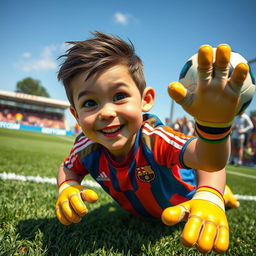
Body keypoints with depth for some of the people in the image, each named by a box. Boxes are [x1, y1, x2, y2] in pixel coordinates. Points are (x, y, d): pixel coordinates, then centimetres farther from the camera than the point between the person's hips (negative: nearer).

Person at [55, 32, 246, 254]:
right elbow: (68, 168, -9)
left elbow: (210, 160, -58)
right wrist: (67, 189, -30)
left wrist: (214, 124, -80)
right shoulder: (86, 148, -30)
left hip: (184, 197, -4)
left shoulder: (153, 139, -45)